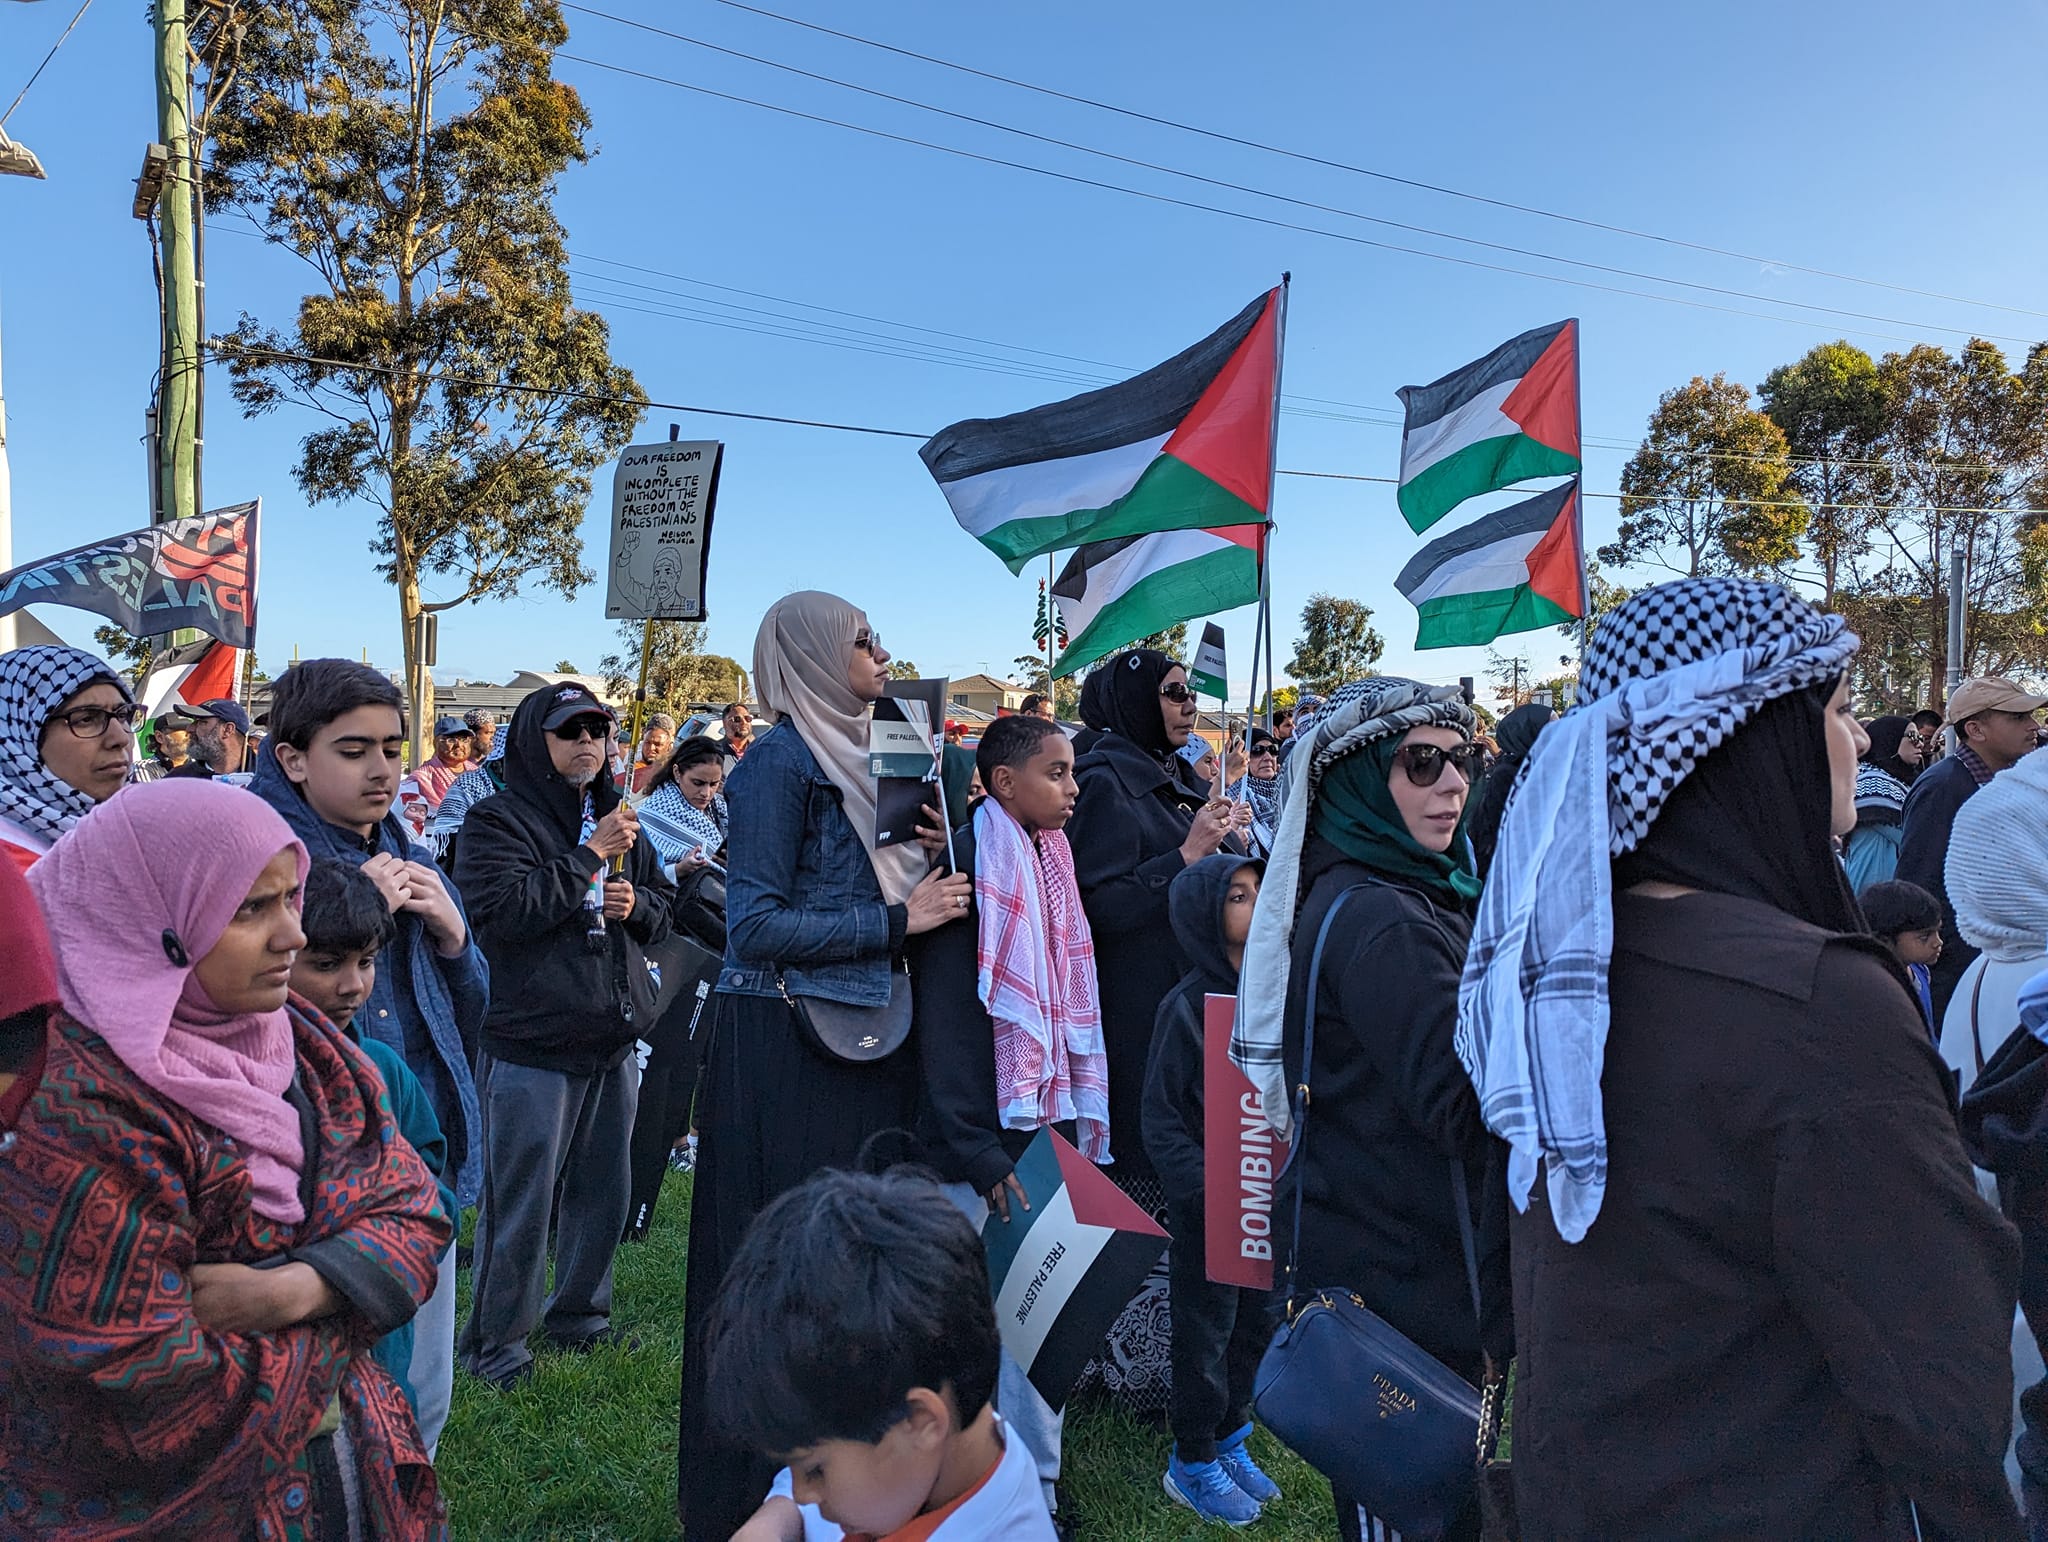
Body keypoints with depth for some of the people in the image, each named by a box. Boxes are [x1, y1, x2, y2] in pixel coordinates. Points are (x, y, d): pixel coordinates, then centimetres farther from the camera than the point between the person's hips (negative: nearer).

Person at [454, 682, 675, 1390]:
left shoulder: (617, 818, 14)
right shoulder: (497, 820, -6)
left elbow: (664, 909, 19)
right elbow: (504, 909, -22)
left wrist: (636, 904, -4)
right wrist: (588, 857, -19)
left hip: (614, 1042, 7)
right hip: (533, 1046, -6)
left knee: (604, 1188, 16)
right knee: (521, 1199, 1)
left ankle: (579, 1312, 34)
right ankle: (495, 1341, 17)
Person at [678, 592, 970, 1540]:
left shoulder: (851, 754, 14)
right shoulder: (782, 759, -11)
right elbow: (756, 926, -17)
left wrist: (927, 857, 1)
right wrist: (897, 921, -14)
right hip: (787, 1046, -8)